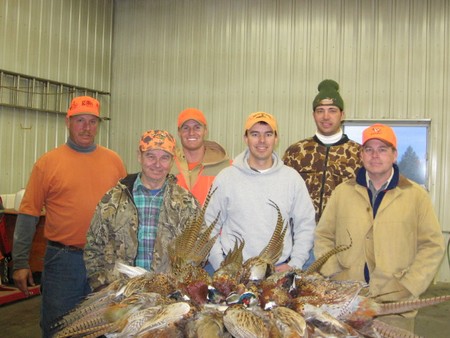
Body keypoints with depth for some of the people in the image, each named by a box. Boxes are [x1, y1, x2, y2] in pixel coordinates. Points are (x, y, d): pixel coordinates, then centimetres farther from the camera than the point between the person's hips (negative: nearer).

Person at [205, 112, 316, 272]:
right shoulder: (226, 178, -1)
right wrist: (221, 267, -6)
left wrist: (294, 264, -2)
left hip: (280, 270, 1)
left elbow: (305, 224, 7)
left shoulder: (292, 178, 3)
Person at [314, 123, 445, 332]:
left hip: (395, 304, -1)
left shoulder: (416, 195, 3)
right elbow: (323, 237, 10)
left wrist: (409, 287, -6)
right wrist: (334, 275, -1)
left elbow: (432, 245, 2)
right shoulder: (342, 192, 7)